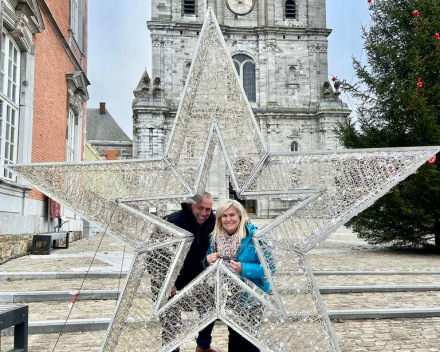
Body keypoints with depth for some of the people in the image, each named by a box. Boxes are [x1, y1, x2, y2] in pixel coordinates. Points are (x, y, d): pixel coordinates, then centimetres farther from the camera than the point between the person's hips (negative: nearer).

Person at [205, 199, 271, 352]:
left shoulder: (254, 236, -18)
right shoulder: (216, 237, -3)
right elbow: (208, 264, 9)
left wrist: (243, 269, -31)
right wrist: (208, 262, -14)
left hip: (251, 297, -5)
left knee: (247, 337, 5)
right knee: (234, 335, 22)